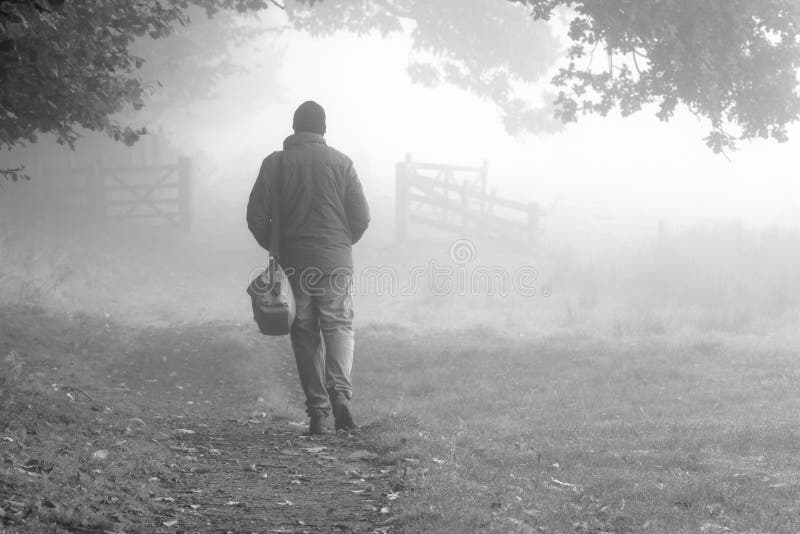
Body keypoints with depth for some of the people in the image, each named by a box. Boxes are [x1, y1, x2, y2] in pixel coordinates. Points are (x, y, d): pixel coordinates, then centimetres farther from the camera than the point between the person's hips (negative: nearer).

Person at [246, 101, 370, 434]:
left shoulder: (275, 163, 1)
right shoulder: (341, 163, 1)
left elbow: (256, 216, -2)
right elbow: (361, 217, -1)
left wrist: (277, 249, 13)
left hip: (294, 263, 0)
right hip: (336, 262, 0)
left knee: (305, 335, 6)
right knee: (338, 325, 7)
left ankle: (317, 411, 4)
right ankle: (340, 391, -17)